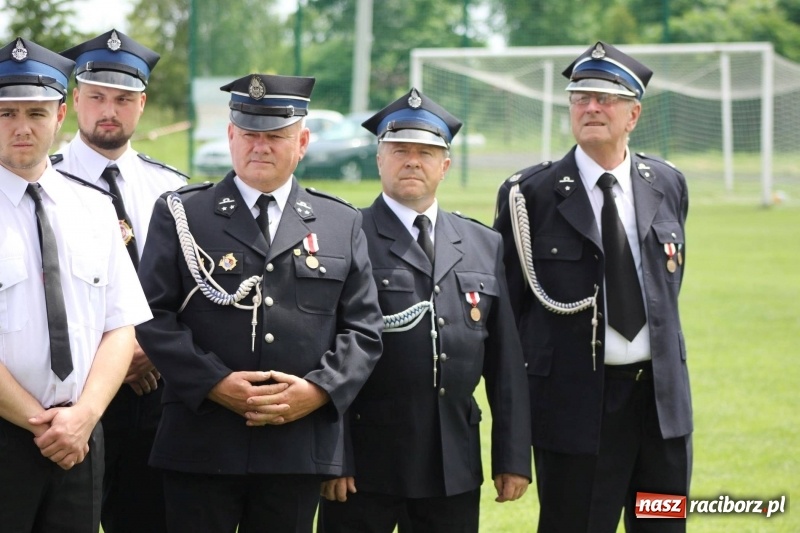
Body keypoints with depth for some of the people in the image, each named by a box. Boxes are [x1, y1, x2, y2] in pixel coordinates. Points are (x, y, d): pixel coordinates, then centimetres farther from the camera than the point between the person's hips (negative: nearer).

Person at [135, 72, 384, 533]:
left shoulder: (342, 224, 12)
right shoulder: (181, 215, 5)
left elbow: (364, 328, 8)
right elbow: (154, 316, -2)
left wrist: (320, 389, -9)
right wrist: (214, 383, -15)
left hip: (301, 445, 2)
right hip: (202, 446, -2)